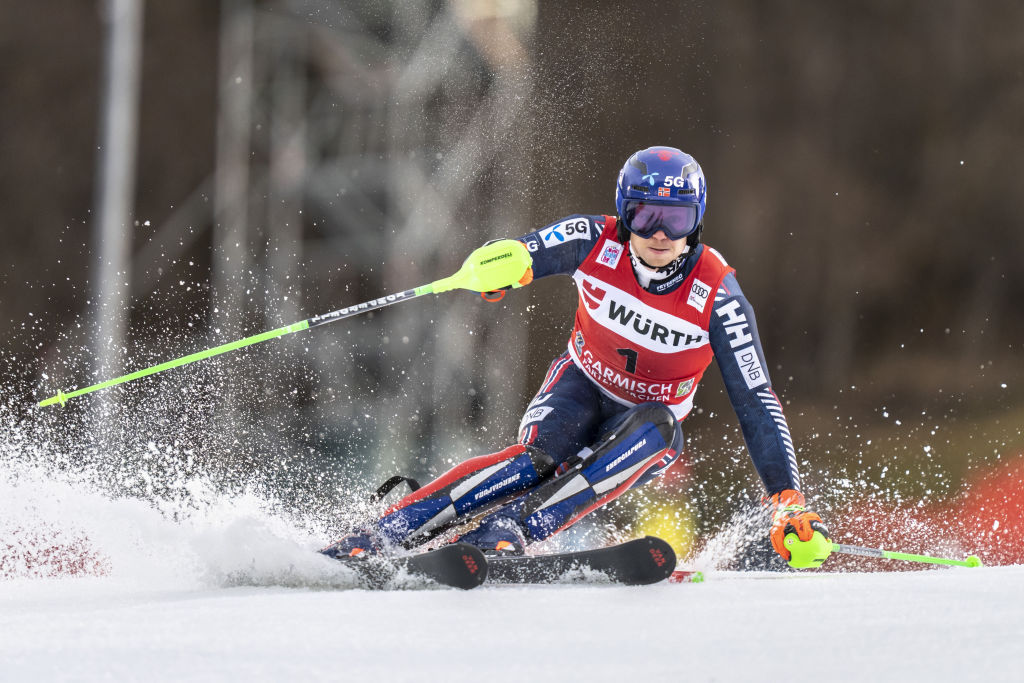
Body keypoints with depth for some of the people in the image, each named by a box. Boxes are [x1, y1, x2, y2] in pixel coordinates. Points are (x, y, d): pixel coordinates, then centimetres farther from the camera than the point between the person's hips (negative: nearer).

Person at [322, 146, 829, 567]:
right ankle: (370, 542, -38)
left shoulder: (716, 294, -24)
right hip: (582, 388, 0)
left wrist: (787, 501, -31)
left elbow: (756, 402, -23)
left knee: (656, 427, -36)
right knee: (539, 458, -32)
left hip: (648, 428, 0)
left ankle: (508, 532, -44)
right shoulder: (597, 242, -19)